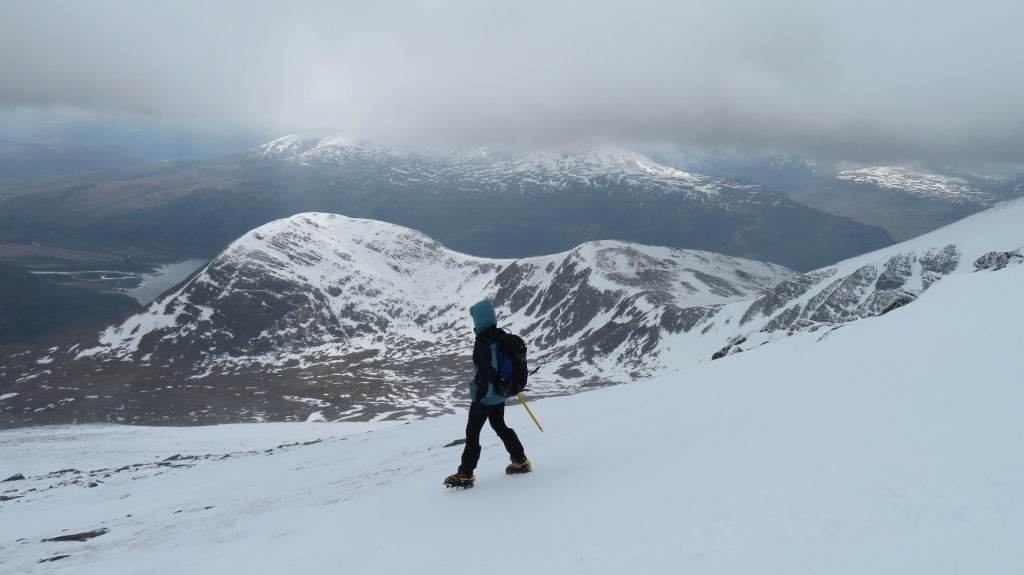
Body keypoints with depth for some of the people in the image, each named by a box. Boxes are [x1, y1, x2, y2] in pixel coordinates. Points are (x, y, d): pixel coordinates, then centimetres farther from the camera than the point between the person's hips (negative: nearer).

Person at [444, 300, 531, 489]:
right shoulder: (501, 336, 2)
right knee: (500, 426, 24)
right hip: (499, 392, 8)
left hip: (486, 395, -8)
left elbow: (485, 373, -26)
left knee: (472, 432, 1)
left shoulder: (483, 342, -24)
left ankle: (465, 475, 7)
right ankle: (521, 461, 29)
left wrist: (480, 399, -21)